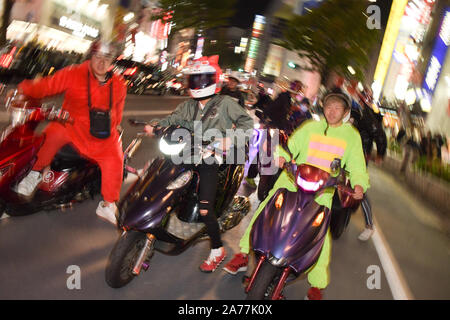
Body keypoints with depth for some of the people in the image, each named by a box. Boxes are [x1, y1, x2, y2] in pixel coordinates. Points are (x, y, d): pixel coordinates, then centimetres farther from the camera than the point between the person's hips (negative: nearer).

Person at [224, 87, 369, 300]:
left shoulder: (351, 135, 9)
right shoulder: (310, 127, 11)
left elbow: (357, 166, 6)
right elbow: (290, 146, 8)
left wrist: (359, 184, -14)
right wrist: (282, 156, -15)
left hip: (323, 189, -1)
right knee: (266, 207, -14)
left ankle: (316, 285, 0)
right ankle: (243, 255, -1)